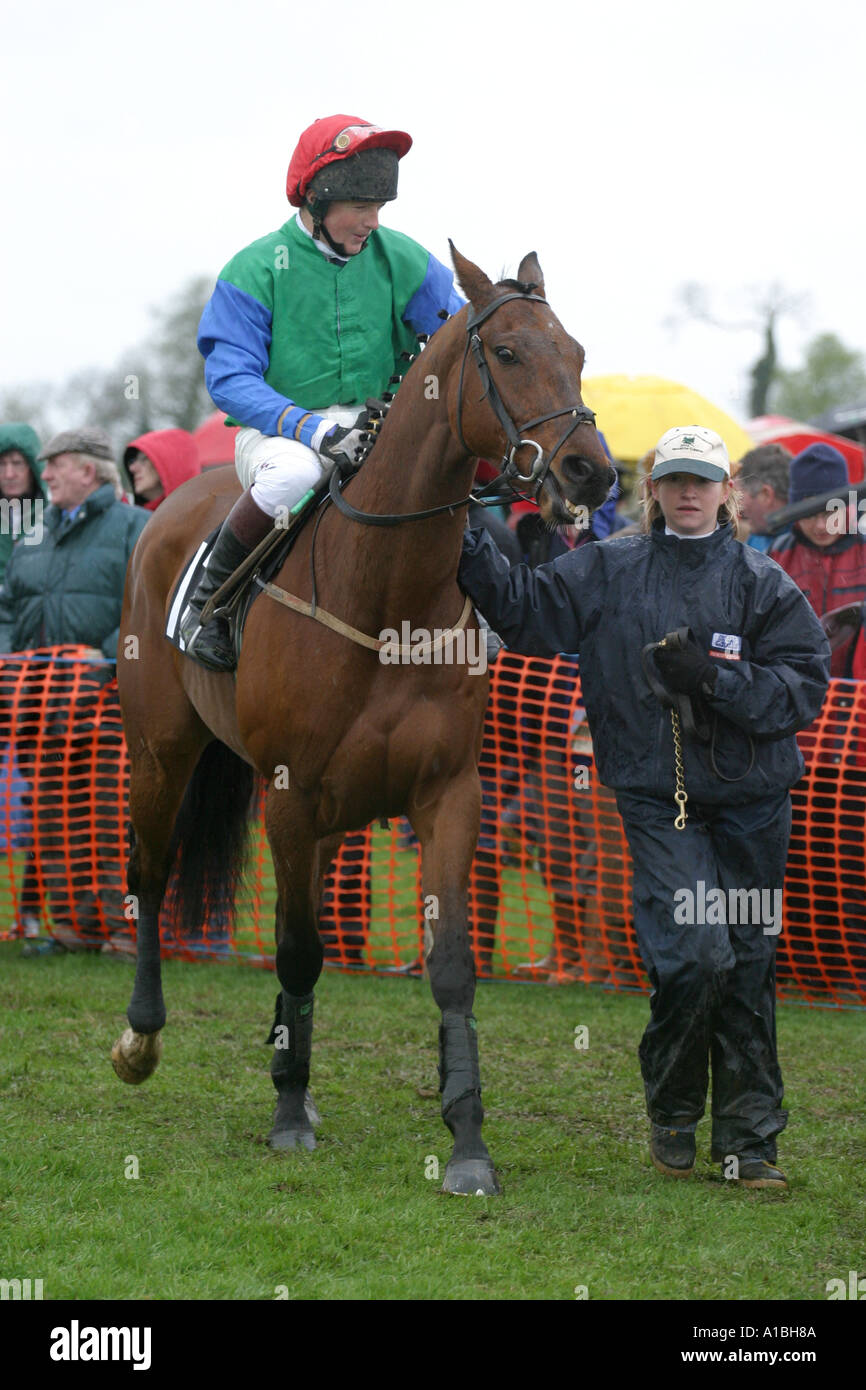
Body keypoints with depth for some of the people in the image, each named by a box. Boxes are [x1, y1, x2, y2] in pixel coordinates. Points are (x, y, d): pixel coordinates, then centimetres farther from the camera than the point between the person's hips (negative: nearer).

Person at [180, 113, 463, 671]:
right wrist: (310, 427, -29)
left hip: (378, 426, 4)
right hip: (278, 429, -4)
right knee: (293, 471, -39)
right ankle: (209, 599, -16)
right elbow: (230, 378, -14)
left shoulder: (400, 259, 3)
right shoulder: (256, 271, -7)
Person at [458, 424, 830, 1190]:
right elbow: (525, 607, 4)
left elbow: (804, 685, -3)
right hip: (657, 797, -1)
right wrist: (467, 549, -8)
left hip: (751, 801, 1)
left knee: (747, 966, 6)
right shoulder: (610, 572, 4)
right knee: (695, 954, -16)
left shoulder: (762, 582, 2)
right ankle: (672, 1112, 8)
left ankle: (749, 1138, 17)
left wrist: (715, 679, -16)